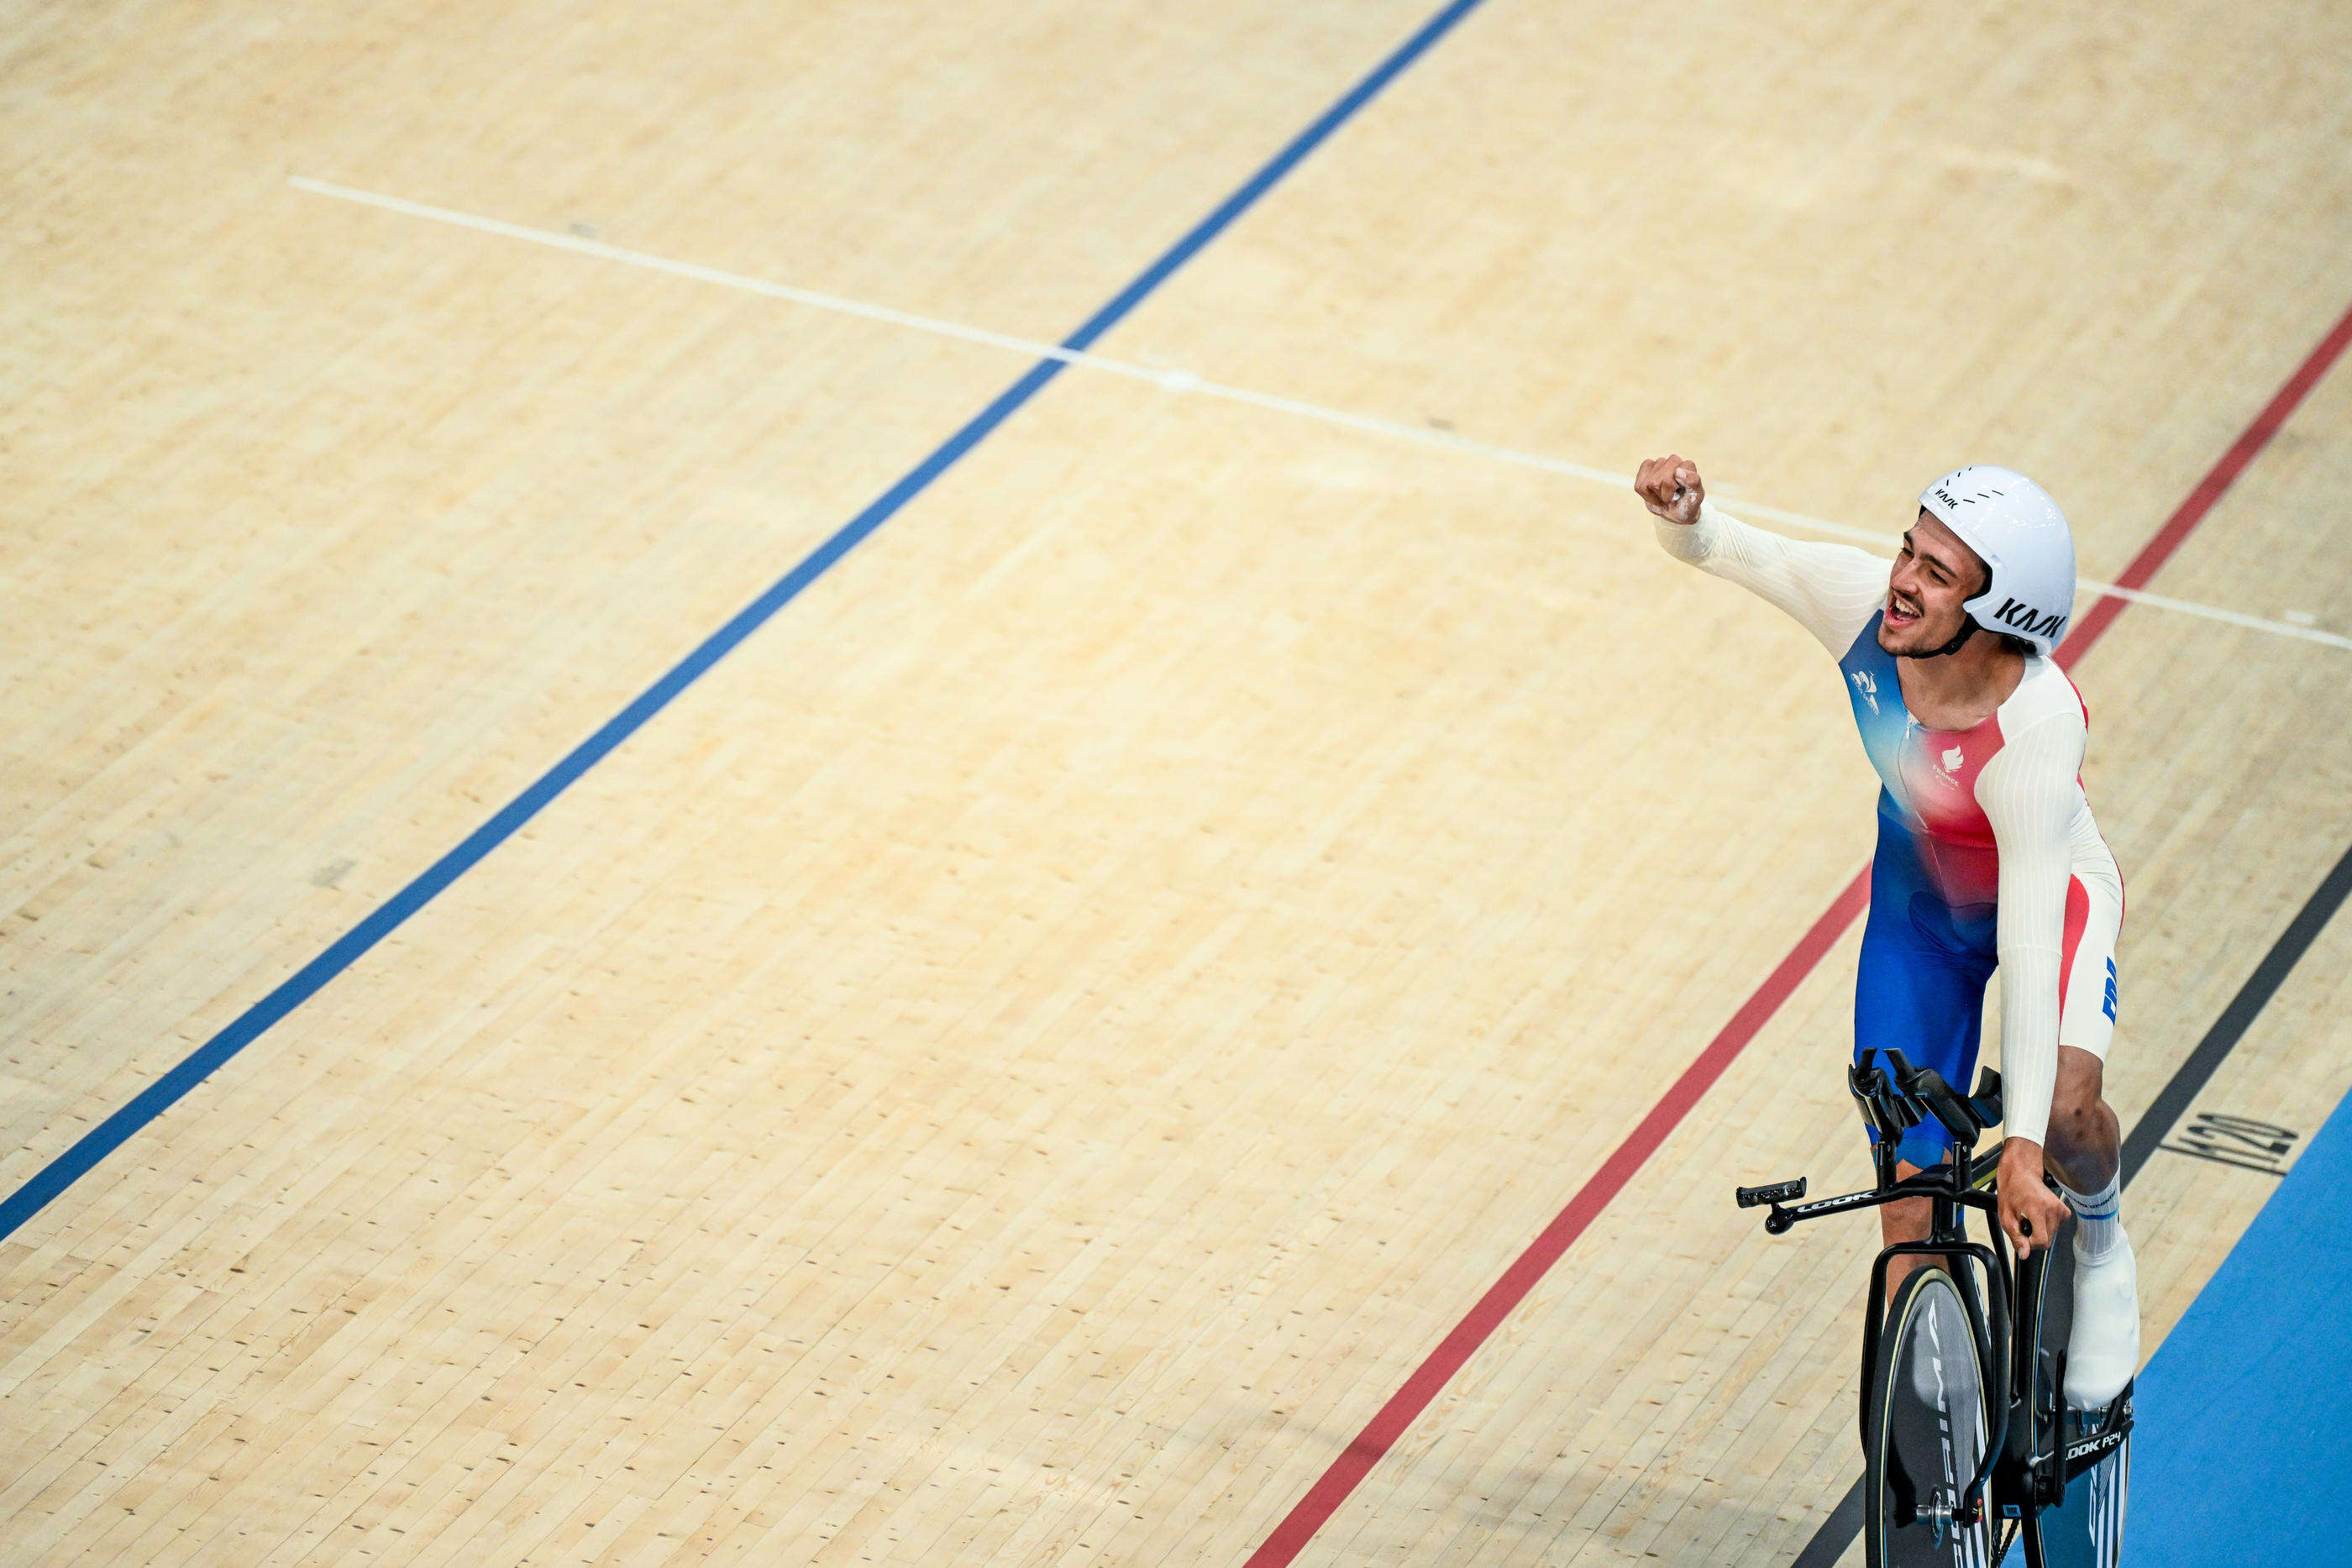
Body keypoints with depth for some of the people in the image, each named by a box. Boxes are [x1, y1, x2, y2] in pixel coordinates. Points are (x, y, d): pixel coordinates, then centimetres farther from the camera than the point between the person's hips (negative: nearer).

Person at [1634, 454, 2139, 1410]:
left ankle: (2100, 1241, 5)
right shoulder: (1861, 599, -29)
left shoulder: (2036, 730, -40)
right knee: (1911, 1194, 1)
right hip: (1920, 901, 4)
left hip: (2051, 893, -4)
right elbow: (1723, 550, -10)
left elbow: (2027, 940, -41)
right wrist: (1680, 515, -35)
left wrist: (2025, 1144, -44)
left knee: (2066, 1107, -31)